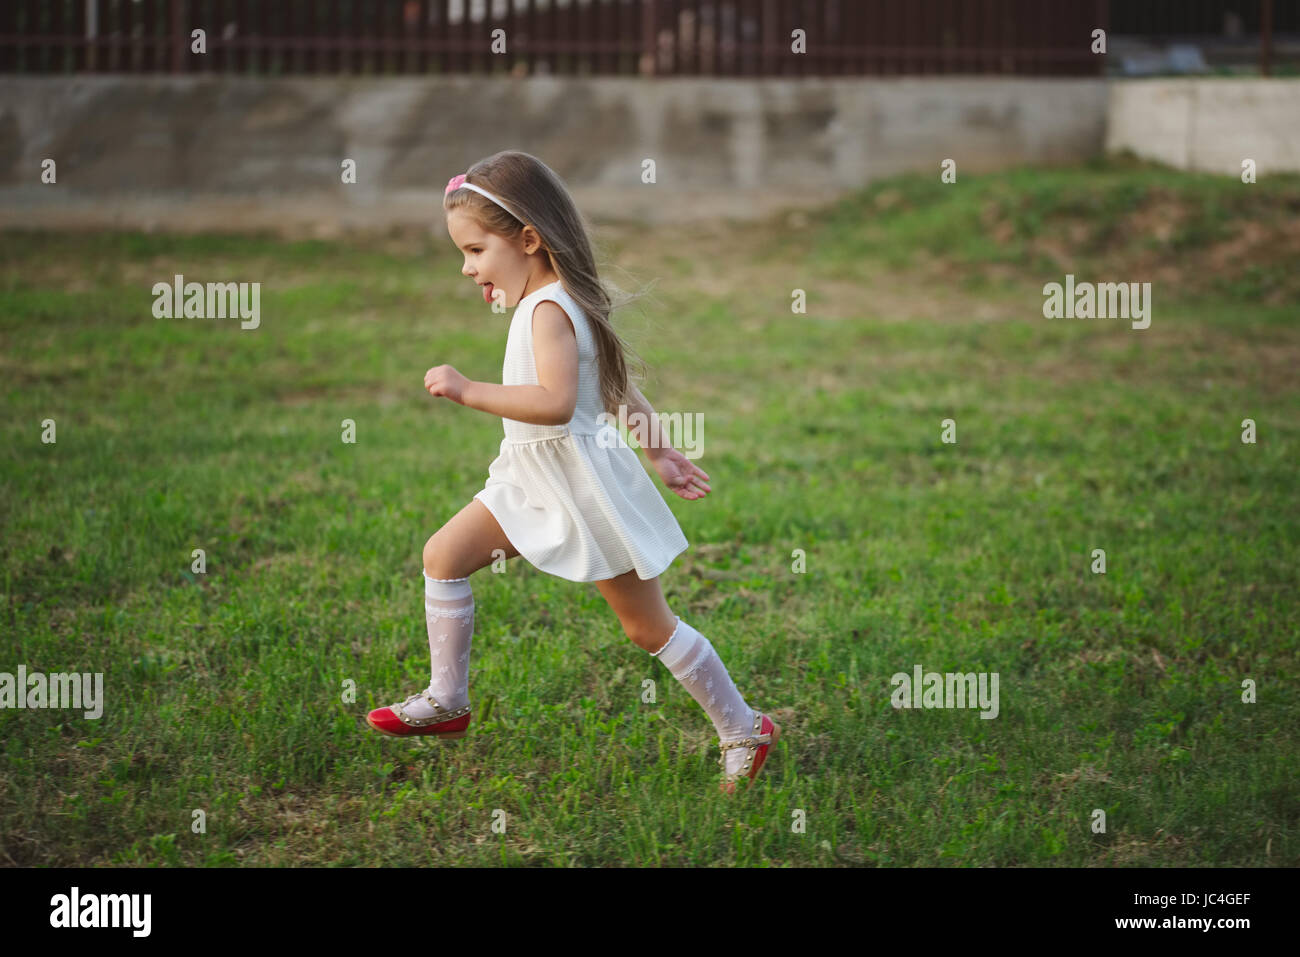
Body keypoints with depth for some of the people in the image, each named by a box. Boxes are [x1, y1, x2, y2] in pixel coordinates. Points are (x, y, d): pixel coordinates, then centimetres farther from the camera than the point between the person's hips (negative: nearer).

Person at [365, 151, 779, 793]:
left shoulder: (547, 309, -22)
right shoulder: (559, 303, 9)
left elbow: (555, 402, -36)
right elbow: (617, 385, 17)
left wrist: (469, 392, -35)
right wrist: (658, 451, 23)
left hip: (582, 483, -10)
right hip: (536, 479, 10)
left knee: (648, 626, 1)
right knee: (444, 555, 3)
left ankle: (743, 729, 14)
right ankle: (447, 701, 11)